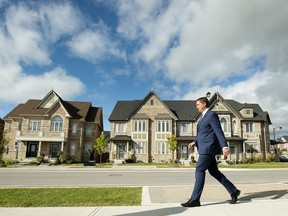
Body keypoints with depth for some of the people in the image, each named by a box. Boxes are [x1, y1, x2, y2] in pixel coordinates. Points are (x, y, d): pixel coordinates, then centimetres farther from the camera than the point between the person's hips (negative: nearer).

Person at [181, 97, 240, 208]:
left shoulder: (212, 115, -9)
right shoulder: (203, 116, 21)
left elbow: (219, 131, -18)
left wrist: (225, 146, -26)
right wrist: (194, 142, 10)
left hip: (208, 147, -10)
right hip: (205, 148, 10)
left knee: (199, 171, -9)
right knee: (214, 172, 12)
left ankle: (195, 199, -4)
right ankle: (233, 191, 20)